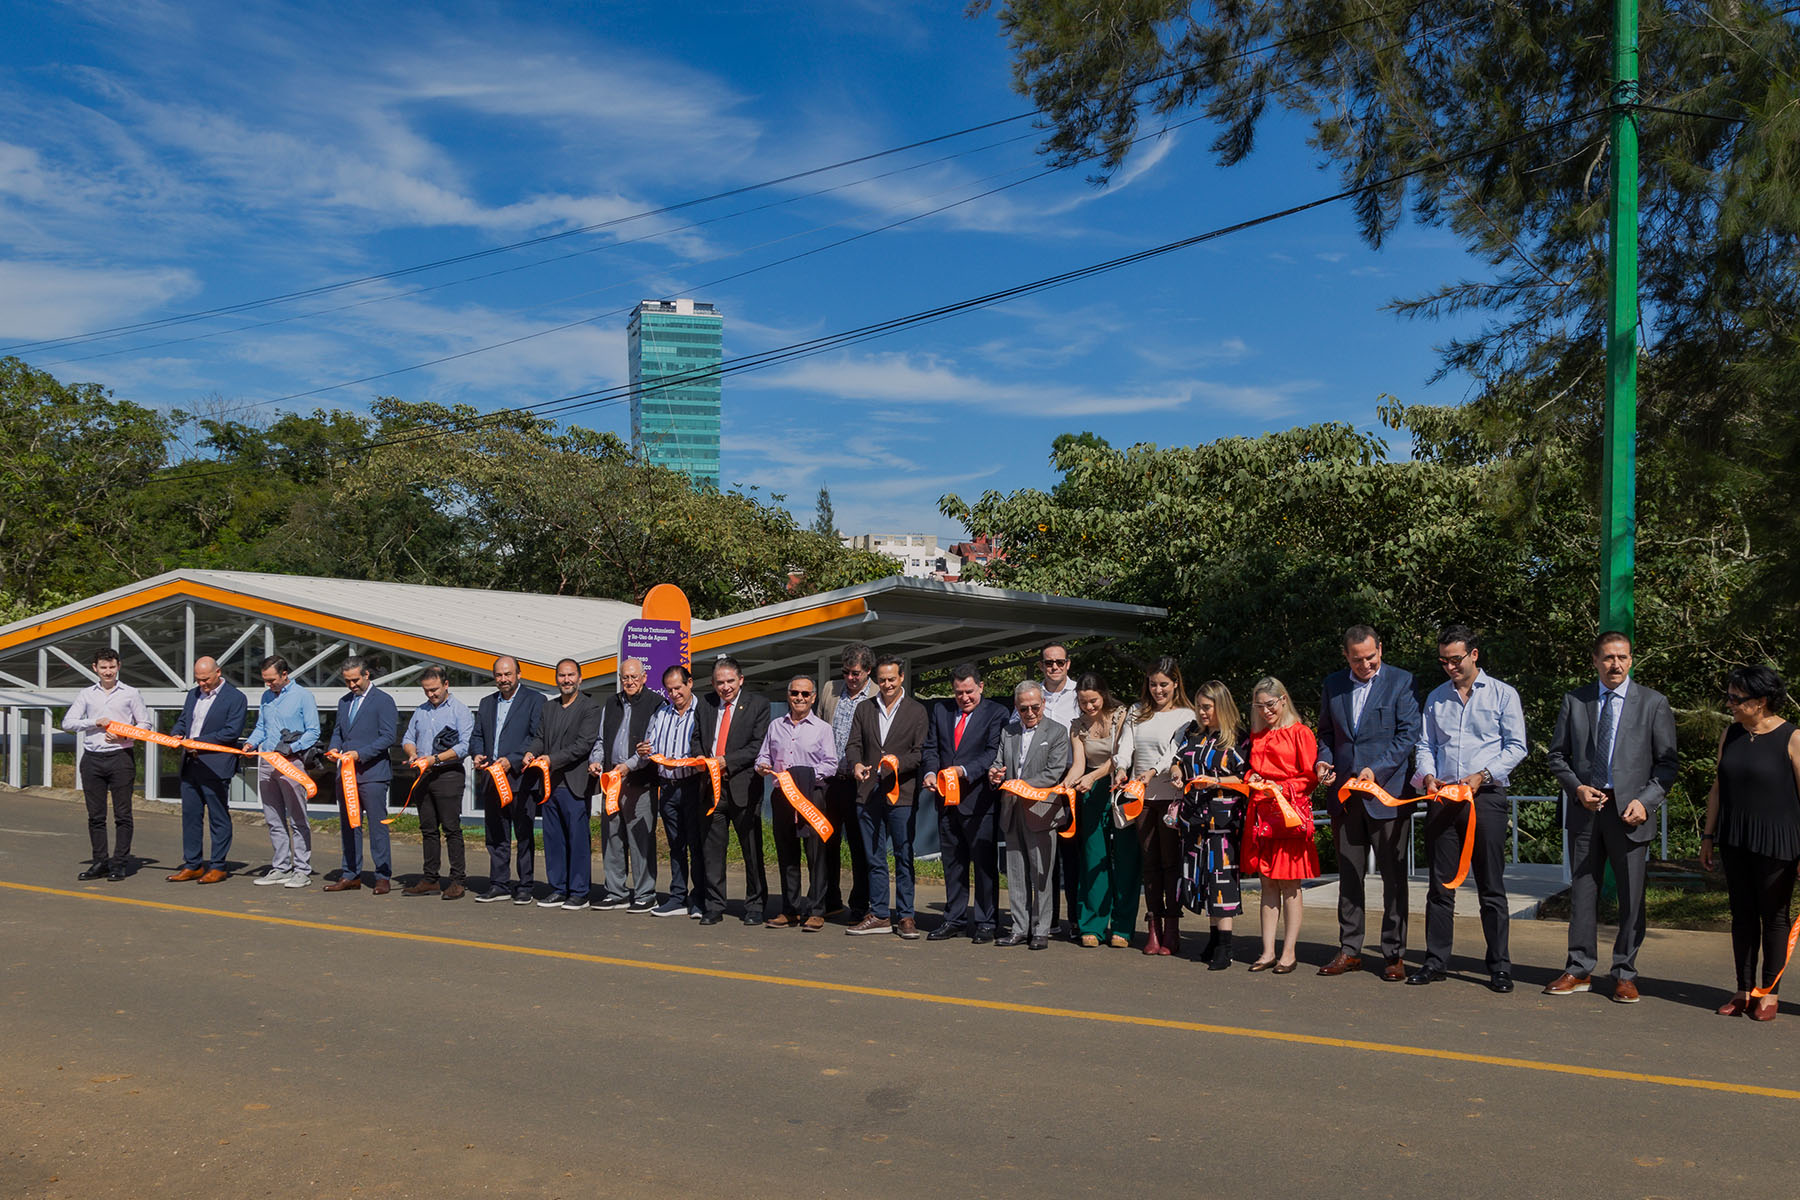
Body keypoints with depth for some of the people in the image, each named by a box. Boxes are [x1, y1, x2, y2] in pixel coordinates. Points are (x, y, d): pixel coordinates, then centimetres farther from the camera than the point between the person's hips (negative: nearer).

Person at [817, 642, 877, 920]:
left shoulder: (879, 697, -5)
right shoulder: (829, 689, 10)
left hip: (857, 783, -5)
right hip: (828, 780, 5)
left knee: (859, 846, 3)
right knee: (827, 843, 12)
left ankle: (860, 906, 13)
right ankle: (830, 902, 25)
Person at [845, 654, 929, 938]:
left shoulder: (917, 711, 4)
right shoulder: (864, 710, 14)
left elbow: (921, 752, -2)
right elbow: (855, 743, 10)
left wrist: (899, 762, -20)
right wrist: (856, 764, -11)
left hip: (901, 794, -3)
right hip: (868, 794, 3)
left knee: (904, 857, 0)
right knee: (874, 858, 8)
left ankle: (905, 916, 7)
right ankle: (879, 915, 15)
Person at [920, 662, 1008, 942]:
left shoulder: (996, 713, -3)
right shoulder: (940, 711, 12)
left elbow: (994, 751, -12)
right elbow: (931, 748, 10)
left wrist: (965, 770, -24)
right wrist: (931, 772, -9)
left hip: (979, 798, -5)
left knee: (984, 863, 0)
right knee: (952, 862, 14)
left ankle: (986, 924, 9)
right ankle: (954, 920, 24)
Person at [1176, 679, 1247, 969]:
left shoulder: (1236, 739, -4)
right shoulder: (1193, 736, 14)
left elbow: (1244, 779, -6)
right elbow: (1181, 768, 23)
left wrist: (1215, 781, -17)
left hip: (1223, 819, -6)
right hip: (1194, 817, 6)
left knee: (1221, 877, -8)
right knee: (1200, 876, 8)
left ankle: (1223, 948, -4)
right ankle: (1212, 938, 18)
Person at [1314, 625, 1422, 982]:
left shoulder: (1402, 682, -2)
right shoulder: (1332, 685, 11)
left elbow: (1409, 734, -6)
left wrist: (1377, 770, -16)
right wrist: (1323, 761, 0)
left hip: (1387, 792, -4)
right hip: (1344, 794, 4)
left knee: (1394, 878, 2)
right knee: (1349, 876, 10)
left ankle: (1394, 954, 10)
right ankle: (1349, 950, 18)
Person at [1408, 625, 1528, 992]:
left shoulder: (1502, 695, 4)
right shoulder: (1436, 697, 15)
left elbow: (1515, 747, -1)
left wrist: (1481, 775, -13)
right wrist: (1428, 776, -3)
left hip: (1486, 797, -3)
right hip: (1442, 797, 3)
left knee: (1491, 886, -1)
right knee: (1440, 883, 5)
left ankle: (1499, 967, 6)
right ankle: (1435, 961, 10)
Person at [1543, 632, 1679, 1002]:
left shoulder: (1653, 703, 3)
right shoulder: (1574, 701, 8)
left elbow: (1667, 761, 2)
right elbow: (1558, 755, 11)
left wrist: (1645, 801, -11)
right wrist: (1577, 788, -5)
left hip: (1630, 811, -2)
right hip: (1584, 809, 2)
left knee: (1632, 896, 3)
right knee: (1582, 891, 7)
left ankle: (1625, 974, 15)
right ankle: (1579, 970, 16)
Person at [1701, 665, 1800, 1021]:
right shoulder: (1731, 734, 7)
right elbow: (1718, 787, 13)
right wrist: (1709, 835, 12)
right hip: (1735, 840, 5)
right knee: (1742, 914, 10)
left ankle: (1769, 994, 15)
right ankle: (1744, 990, 17)